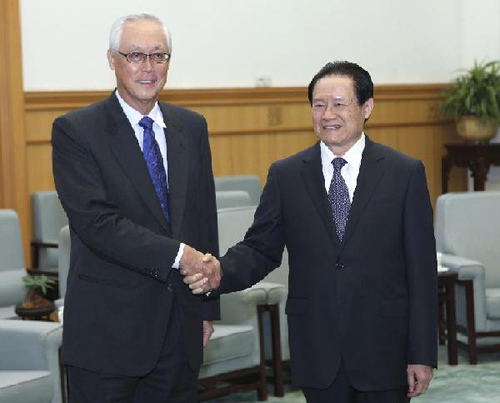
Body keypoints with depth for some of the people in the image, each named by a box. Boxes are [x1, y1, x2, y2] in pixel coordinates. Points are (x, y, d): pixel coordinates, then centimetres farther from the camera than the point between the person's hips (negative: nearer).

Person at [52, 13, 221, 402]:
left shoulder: (192, 127, 10)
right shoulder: (76, 130, -7)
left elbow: (205, 217, 13)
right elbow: (95, 220, -17)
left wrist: (207, 308, 13)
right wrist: (178, 254, -21)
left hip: (181, 328, 5)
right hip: (109, 327, -4)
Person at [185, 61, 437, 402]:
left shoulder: (405, 173, -2)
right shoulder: (286, 175, 3)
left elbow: (421, 270, -2)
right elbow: (261, 249, 4)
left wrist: (422, 354, -4)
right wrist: (220, 273, -19)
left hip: (383, 350, -1)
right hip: (316, 352, 1)